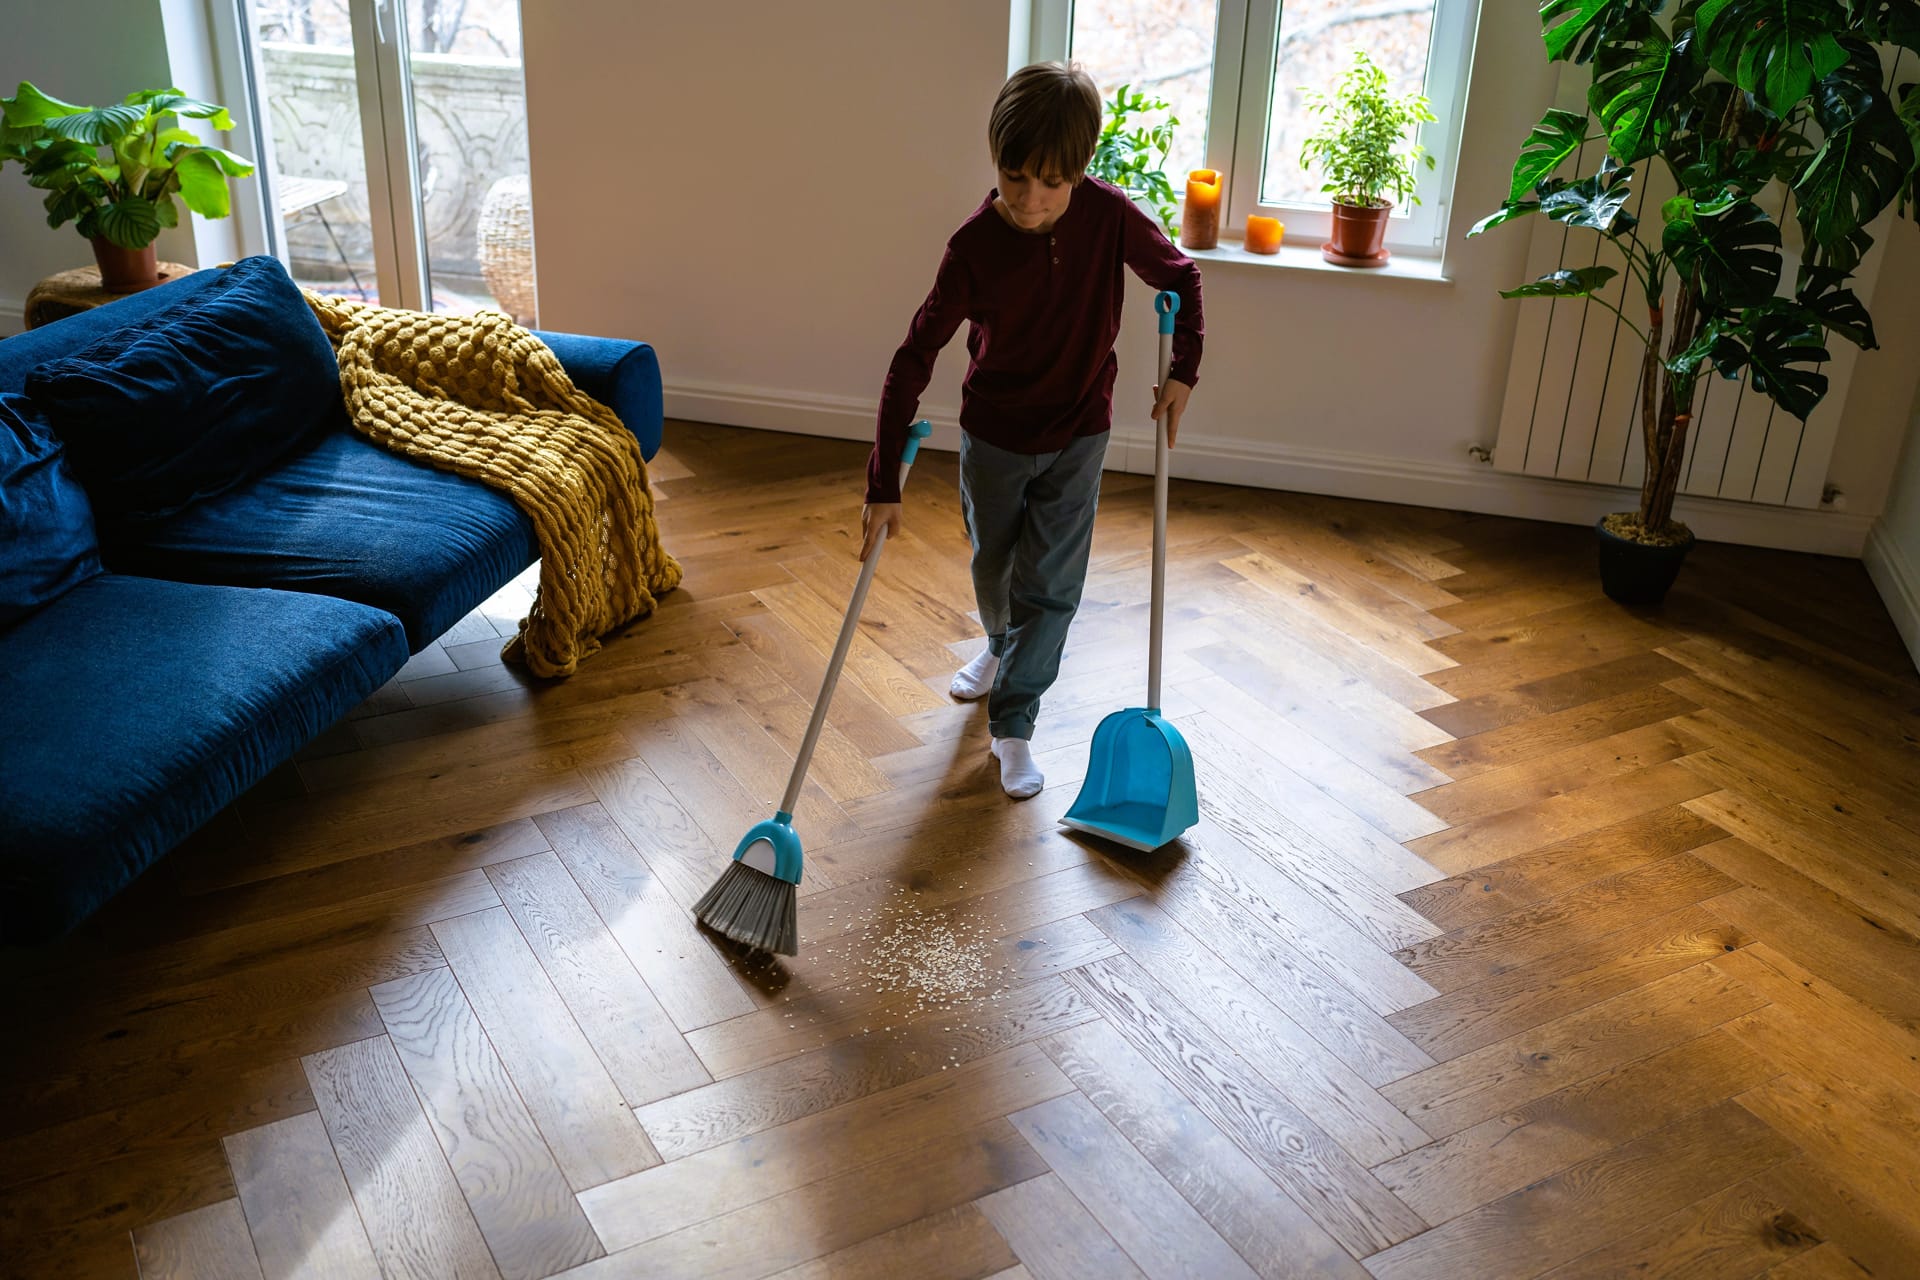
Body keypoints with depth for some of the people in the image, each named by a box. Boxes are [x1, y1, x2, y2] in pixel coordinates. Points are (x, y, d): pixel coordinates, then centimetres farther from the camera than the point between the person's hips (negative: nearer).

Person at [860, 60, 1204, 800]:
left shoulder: (1108, 216, -20)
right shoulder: (974, 246, -24)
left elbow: (1179, 278, 0)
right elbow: (913, 363, -23)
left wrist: (1182, 372, -10)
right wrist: (883, 484, -26)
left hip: (1077, 435, 0)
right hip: (993, 435, 0)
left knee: (1050, 587, 1)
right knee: (993, 566, 20)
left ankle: (1012, 726, 13)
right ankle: (1001, 648, 52)